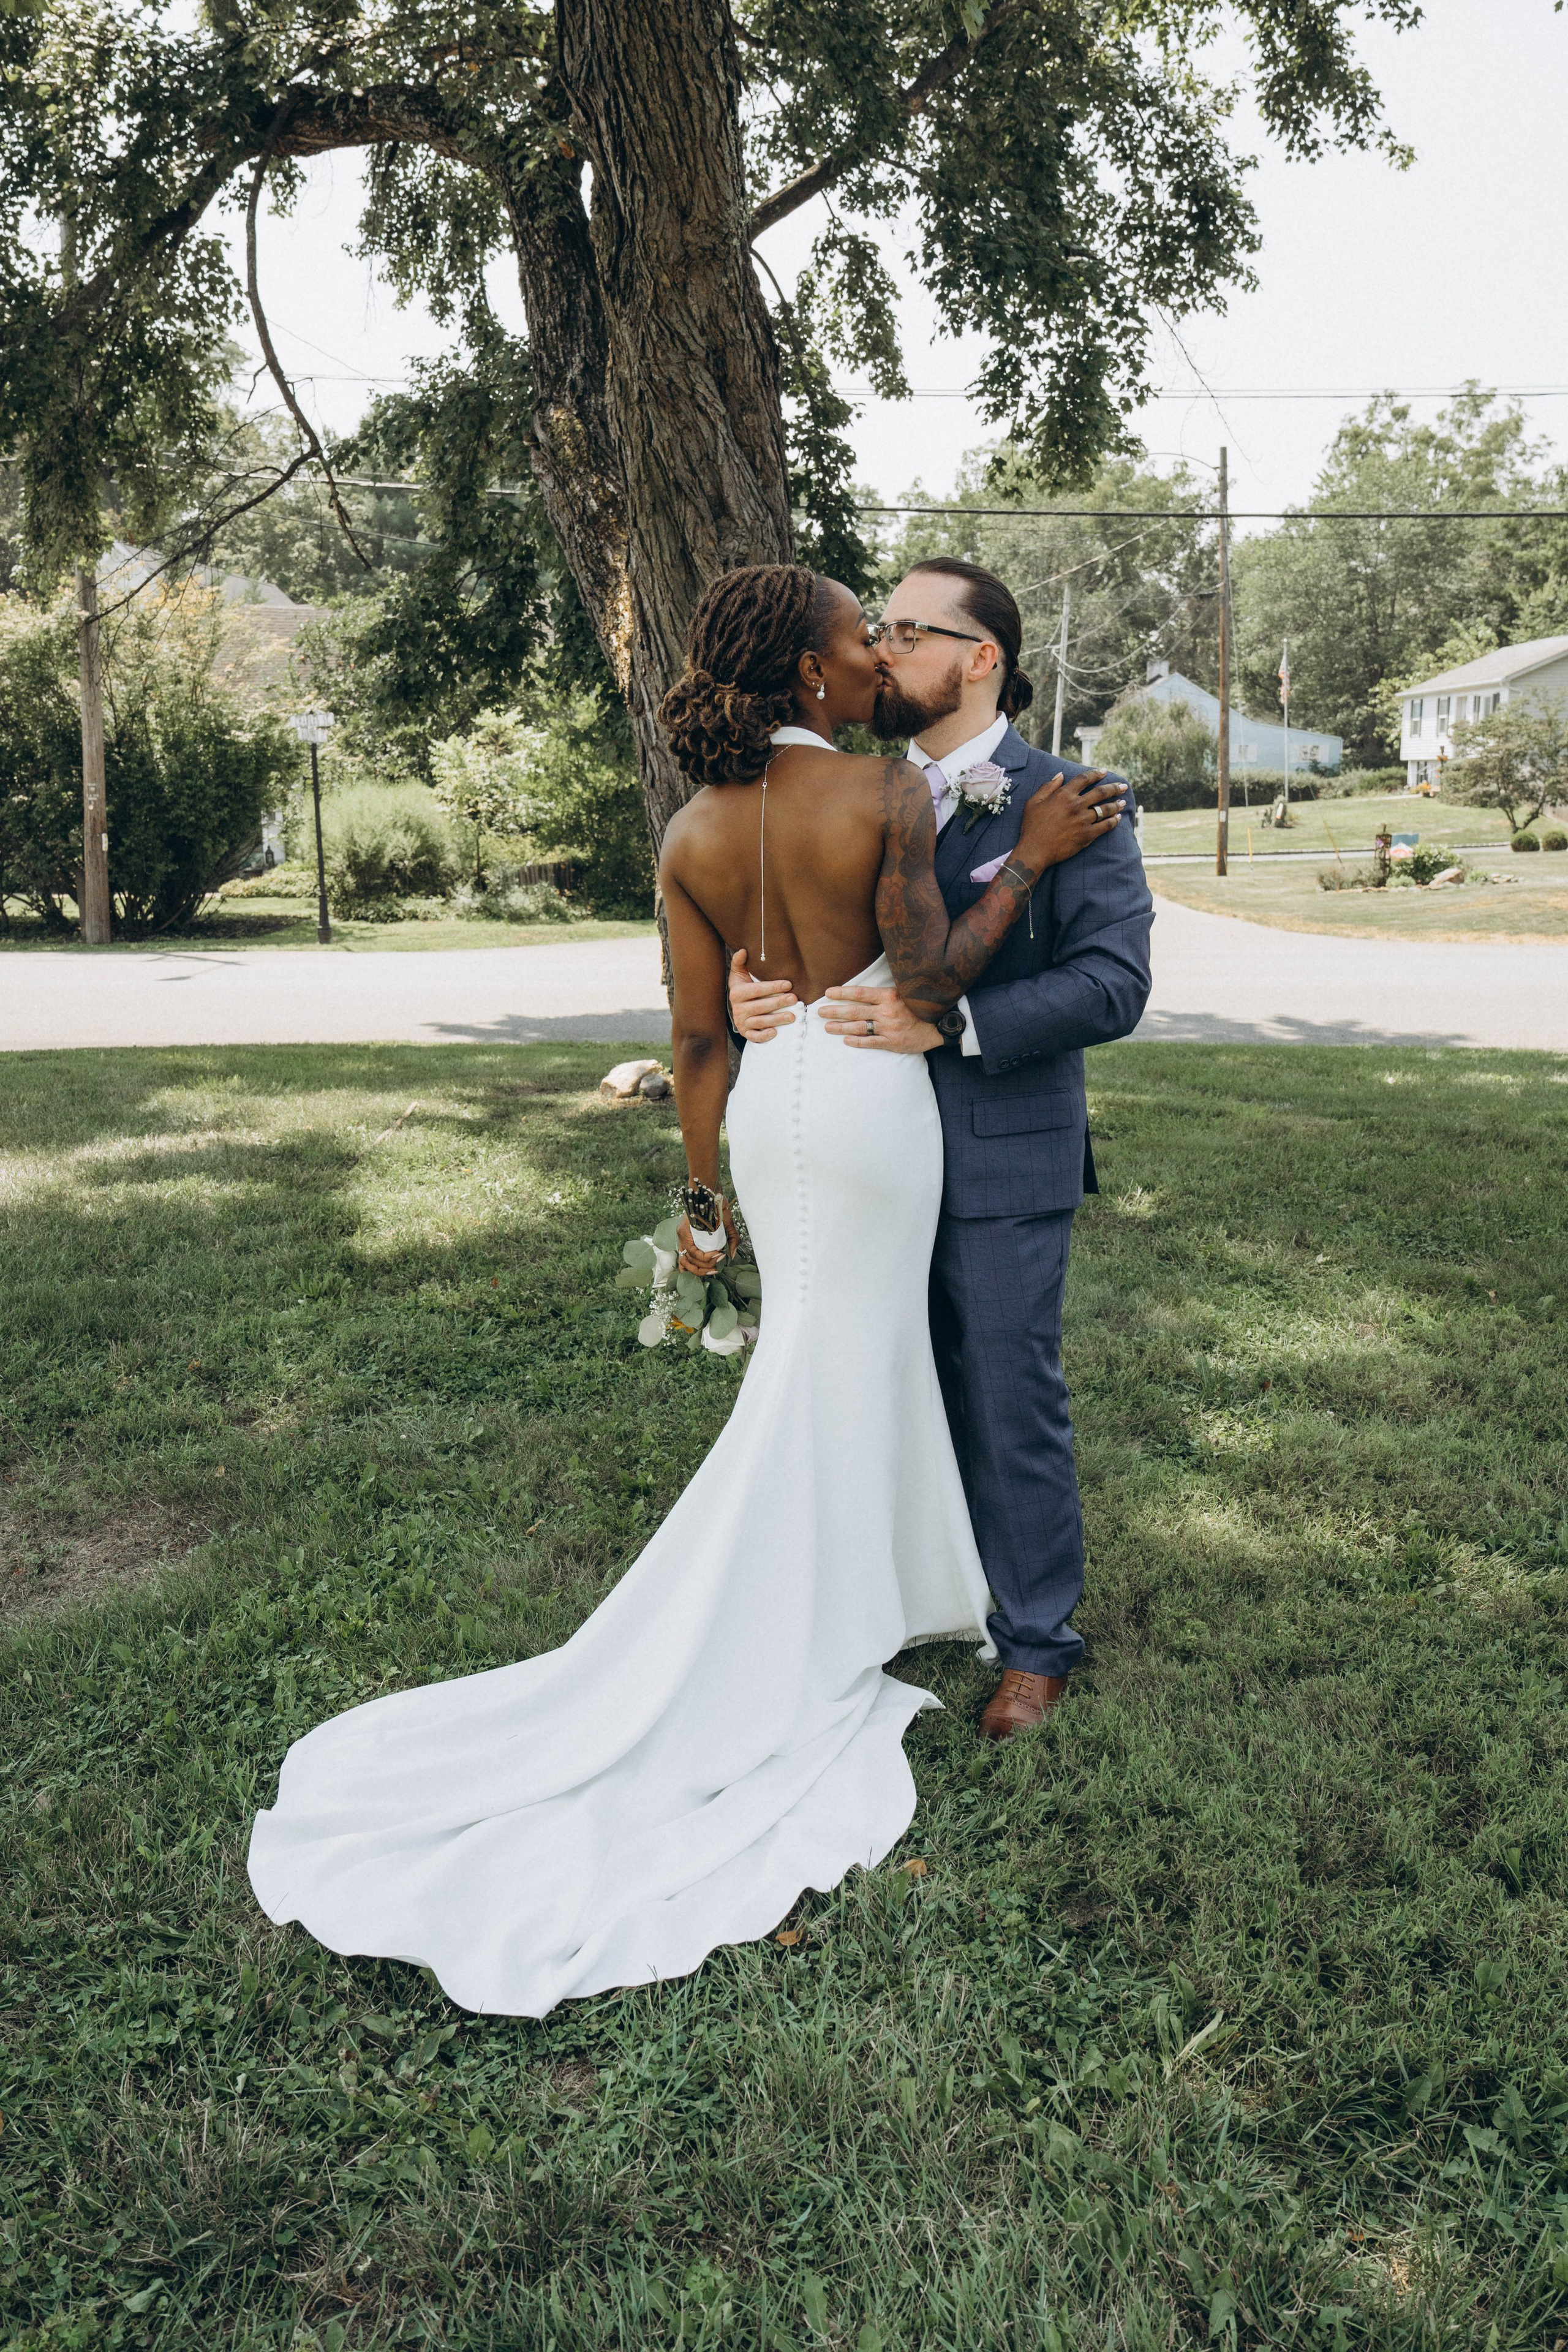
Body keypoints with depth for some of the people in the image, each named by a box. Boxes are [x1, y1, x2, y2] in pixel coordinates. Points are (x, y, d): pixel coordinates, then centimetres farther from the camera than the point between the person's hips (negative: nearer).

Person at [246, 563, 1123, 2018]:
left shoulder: (694, 835, 0)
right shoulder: (892, 796, -14)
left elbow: (698, 1037, 2)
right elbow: (929, 981, -14)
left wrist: (705, 1192, 10)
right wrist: (1029, 859, -6)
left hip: (769, 1103, 5)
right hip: (869, 1096, -5)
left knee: (869, 1352, 20)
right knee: (821, 1385, 6)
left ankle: (911, 1596, 36)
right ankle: (741, 1693, 16)